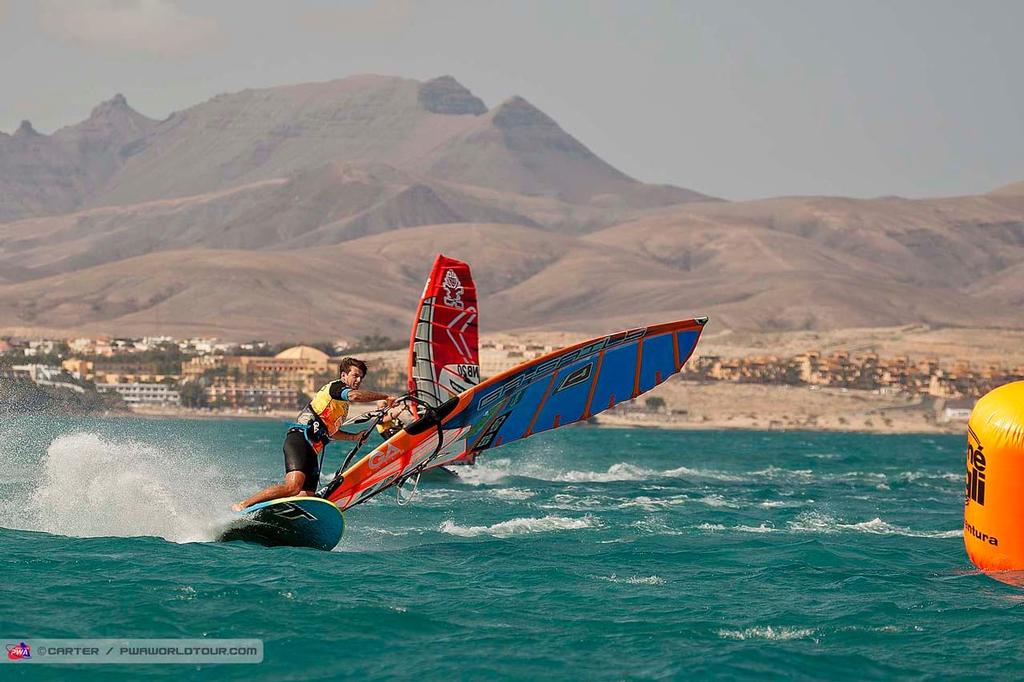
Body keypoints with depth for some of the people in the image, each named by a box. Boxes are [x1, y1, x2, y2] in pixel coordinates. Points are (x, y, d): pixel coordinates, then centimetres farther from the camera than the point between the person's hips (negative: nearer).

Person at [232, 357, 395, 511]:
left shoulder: (343, 405, 28)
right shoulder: (336, 386, 0)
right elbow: (354, 395, -22)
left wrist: (355, 437, 26)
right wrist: (385, 397, -16)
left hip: (312, 450, 10)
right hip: (299, 439, -10)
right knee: (294, 485, -27)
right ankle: (242, 505, -20)